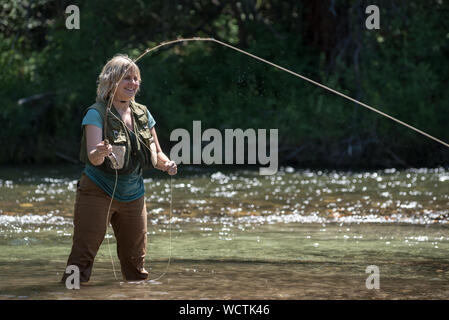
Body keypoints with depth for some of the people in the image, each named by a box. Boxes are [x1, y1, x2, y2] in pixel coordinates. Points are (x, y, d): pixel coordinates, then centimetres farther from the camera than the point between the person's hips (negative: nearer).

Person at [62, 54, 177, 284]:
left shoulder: (142, 114, 7)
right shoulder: (97, 114, -11)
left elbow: (156, 154, 13)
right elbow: (92, 157, -22)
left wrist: (166, 164, -8)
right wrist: (100, 153, -45)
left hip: (133, 195, 5)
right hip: (97, 193, -5)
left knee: (135, 260, 11)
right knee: (83, 253, -11)